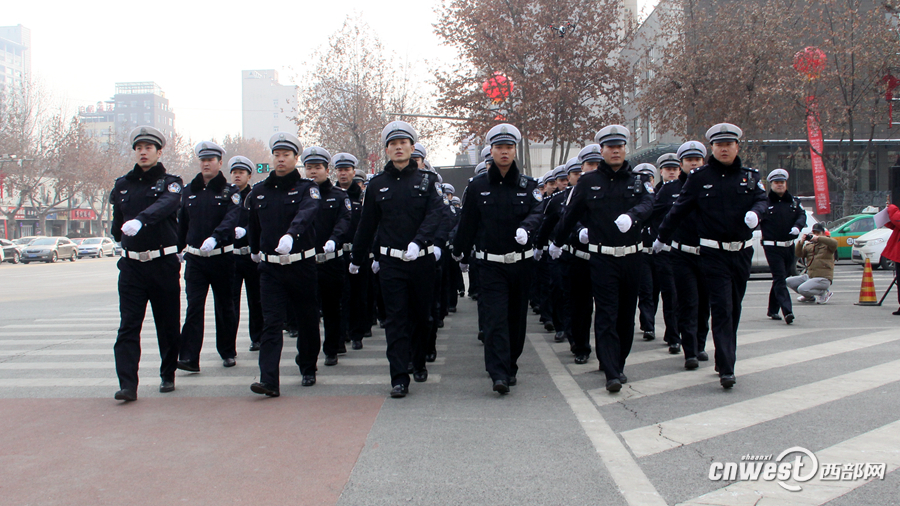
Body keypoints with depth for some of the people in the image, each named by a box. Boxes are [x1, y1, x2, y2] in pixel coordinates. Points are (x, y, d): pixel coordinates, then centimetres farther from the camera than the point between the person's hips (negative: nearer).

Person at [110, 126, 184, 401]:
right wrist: (126, 243, 16)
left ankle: (168, 375, 23)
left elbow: (165, 205, -24)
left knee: (168, 324, 7)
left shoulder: (170, 183, 0)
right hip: (131, 264, 2)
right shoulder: (122, 185, 11)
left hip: (164, 264, -2)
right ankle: (127, 384, -8)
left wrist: (140, 220, -39)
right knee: (128, 326, -6)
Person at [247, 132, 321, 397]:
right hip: (270, 266, 2)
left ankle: (308, 369, 30)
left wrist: (290, 235, -42)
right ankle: (269, 380, -11)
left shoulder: (307, 187, -3)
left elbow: (307, 213, -24)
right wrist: (255, 250, 32)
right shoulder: (258, 191, 7)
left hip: (302, 264, -1)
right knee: (272, 322, -7)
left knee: (307, 320, 10)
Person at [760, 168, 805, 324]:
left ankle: (773, 310, 26)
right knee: (779, 279, -12)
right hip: (772, 247, -5)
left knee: (779, 278, 14)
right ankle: (787, 311, -20)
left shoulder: (794, 201, 12)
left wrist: (797, 226, -18)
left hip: (789, 246, 5)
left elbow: (802, 215, 2)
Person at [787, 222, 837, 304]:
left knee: (802, 289, -27)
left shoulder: (827, 244, 0)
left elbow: (834, 243, -24)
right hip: (809, 275, 7)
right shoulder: (808, 245, 14)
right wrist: (800, 243, -15)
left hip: (823, 278, -7)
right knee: (788, 282, -3)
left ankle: (825, 292, -1)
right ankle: (810, 297, 13)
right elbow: (798, 254, 2)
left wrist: (818, 238, -28)